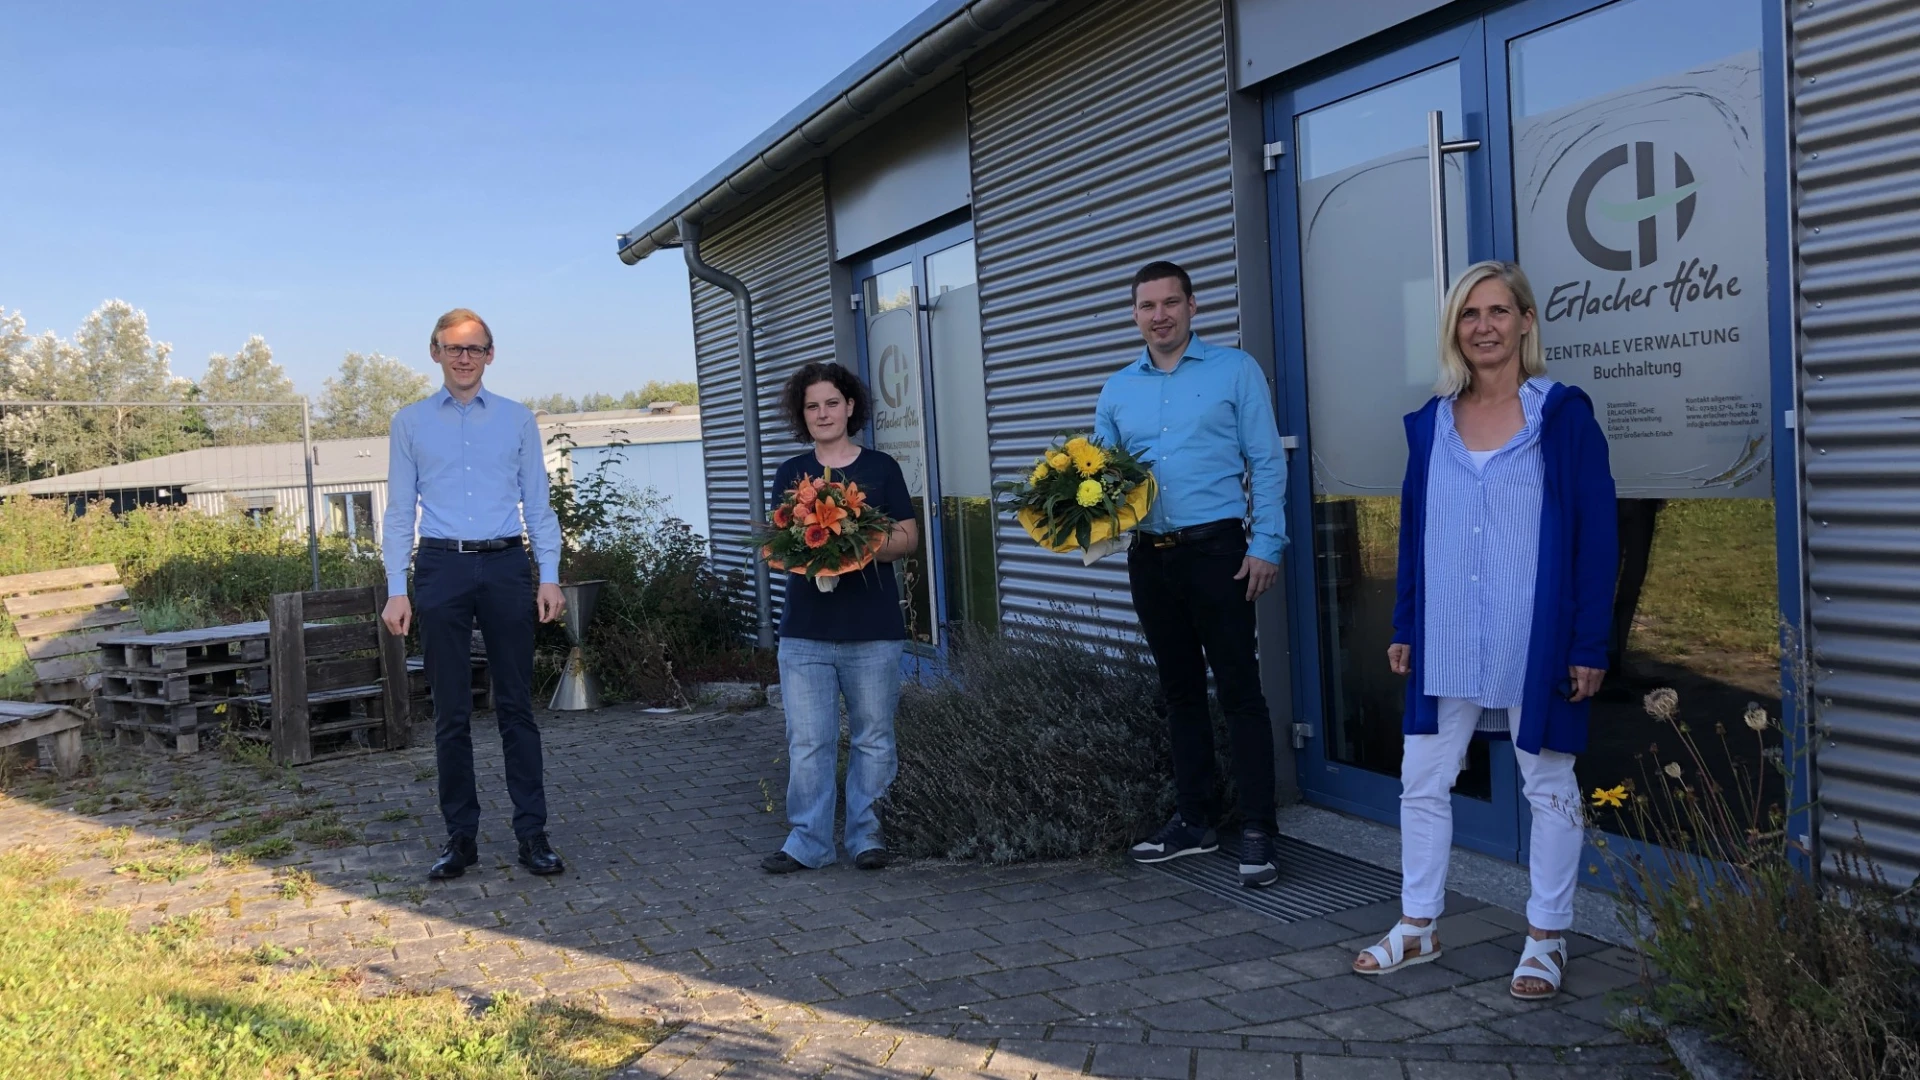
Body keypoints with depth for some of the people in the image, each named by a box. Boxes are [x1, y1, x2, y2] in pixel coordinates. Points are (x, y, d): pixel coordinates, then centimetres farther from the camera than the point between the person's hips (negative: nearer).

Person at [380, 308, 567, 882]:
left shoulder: (517, 419, 9)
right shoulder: (410, 423, 8)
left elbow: (537, 504, 8)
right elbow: (400, 511, 6)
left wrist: (549, 575, -1)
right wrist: (396, 589, 0)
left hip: (506, 565, 0)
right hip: (442, 567, 0)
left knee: (516, 705, 3)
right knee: (451, 711, 5)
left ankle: (532, 832, 8)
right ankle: (460, 835, 14)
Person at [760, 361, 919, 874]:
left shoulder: (880, 467, 5)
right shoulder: (790, 473, 12)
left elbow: (908, 537, 3)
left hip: (872, 629, -1)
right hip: (805, 628, 2)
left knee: (872, 737, 5)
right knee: (807, 740, 1)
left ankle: (868, 836, 16)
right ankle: (807, 841, 9)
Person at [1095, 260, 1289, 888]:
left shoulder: (1235, 371, 0)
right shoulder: (1118, 390, 11)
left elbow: (1267, 463, -2)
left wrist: (1266, 544, -11)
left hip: (1216, 548, -5)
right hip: (1149, 556, 5)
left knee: (1239, 690, -4)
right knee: (1180, 691, 13)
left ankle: (1257, 832, 1)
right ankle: (1193, 820, 23)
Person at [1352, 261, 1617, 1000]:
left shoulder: (1563, 414, -5)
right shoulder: (1430, 423, 7)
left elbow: (1597, 534, -7)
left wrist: (1590, 645, -11)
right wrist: (1404, 628, 10)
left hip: (1535, 640, -4)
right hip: (1445, 640, 5)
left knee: (1548, 785, 8)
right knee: (1422, 778, 9)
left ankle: (1546, 939, 22)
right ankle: (1417, 927, 24)